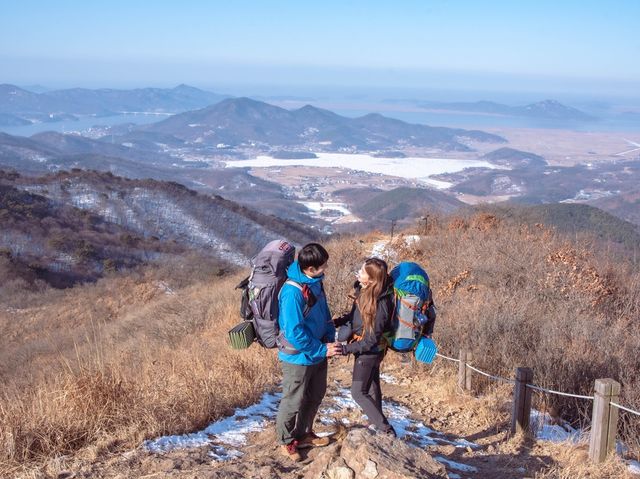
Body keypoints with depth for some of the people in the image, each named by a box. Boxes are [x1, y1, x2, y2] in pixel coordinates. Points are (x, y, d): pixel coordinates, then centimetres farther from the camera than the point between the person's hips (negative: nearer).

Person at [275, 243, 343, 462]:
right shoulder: (292, 292, -29)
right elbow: (295, 333, -28)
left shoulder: (315, 282, -2)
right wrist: (322, 350, -20)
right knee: (294, 402, 9)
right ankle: (286, 441, 29)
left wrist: (330, 340, -2)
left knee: (315, 397, 21)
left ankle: (304, 434, 40)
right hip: (299, 356, -8)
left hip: (318, 353, 8)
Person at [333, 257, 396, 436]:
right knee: (372, 385, 25)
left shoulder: (381, 303, -33)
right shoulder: (364, 290, -10)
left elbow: (371, 340, -26)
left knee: (358, 392, 0)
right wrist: (337, 321, -3)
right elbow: (356, 314, 9)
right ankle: (377, 422, 45)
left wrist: (345, 349, -23)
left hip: (369, 351, -8)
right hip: (368, 349, 9)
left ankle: (386, 431, 7)